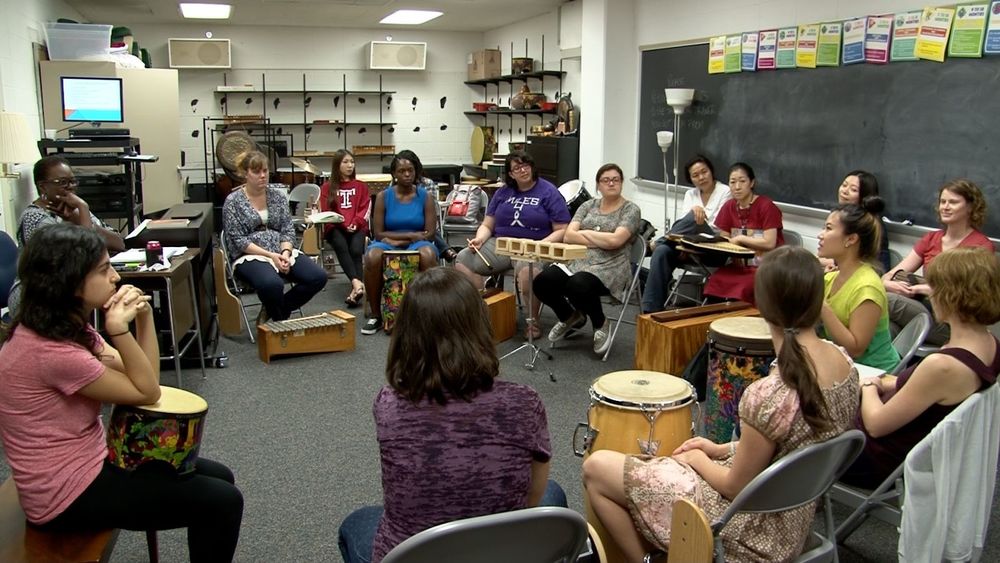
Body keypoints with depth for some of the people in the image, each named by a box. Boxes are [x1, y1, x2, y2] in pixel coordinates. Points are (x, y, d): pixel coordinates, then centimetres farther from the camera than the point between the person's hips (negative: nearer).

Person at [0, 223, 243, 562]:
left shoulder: (67, 327, 2)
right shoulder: (51, 351, -28)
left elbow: (145, 381, 1)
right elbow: (147, 393, -18)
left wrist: (144, 316, -10)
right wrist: (119, 329, -28)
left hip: (87, 462, 10)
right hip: (69, 496, -10)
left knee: (218, 478, 13)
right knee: (223, 502, -8)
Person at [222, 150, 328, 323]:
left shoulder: (278, 195, 9)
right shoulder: (233, 201, -3)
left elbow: (288, 230, 6)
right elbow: (238, 241, -8)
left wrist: (285, 253, -15)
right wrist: (270, 255, -19)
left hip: (281, 252, 5)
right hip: (250, 256, -5)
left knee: (318, 277, -20)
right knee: (272, 284, -38)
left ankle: (272, 309, 1)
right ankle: (281, 321, -5)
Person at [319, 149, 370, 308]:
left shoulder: (361, 186, 19)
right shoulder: (327, 187, 15)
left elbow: (365, 209, 9)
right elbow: (326, 211, 6)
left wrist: (355, 223, -11)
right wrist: (343, 225, -9)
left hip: (357, 227, 1)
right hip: (335, 227, -1)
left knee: (356, 250, -30)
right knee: (342, 247, -34)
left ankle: (355, 289, -42)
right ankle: (357, 283, -50)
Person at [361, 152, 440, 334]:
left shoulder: (424, 196, 2)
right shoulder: (383, 196, 1)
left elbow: (430, 233, -4)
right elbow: (378, 233, -4)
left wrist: (397, 239, -11)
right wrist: (411, 235, -12)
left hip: (417, 244, 0)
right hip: (388, 244, 0)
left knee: (428, 254, -36)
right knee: (372, 256, -34)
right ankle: (375, 315, -18)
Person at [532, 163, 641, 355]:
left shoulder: (631, 209, 3)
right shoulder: (588, 205, 16)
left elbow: (615, 240, -13)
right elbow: (568, 235, 2)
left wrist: (585, 233, -2)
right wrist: (601, 241, -8)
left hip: (608, 268, -5)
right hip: (577, 261, 5)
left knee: (577, 286, -36)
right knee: (542, 283, -22)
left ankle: (601, 324, -3)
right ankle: (571, 317, 10)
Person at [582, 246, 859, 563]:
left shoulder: (770, 395, -33)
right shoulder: (845, 363, -8)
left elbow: (736, 487, -19)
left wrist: (697, 459, 0)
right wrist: (724, 450, 9)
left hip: (753, 534, -8)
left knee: (596, 468, 0)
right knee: (657, 460, 25)